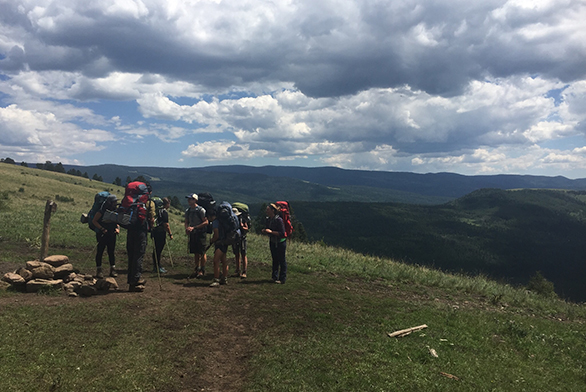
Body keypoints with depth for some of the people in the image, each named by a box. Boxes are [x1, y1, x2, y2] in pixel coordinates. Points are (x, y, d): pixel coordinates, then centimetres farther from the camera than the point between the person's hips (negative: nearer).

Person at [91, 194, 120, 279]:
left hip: (112, 234, 5)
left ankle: (113, 269, 13)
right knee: (100, 251, 0)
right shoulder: (102, 211, -12)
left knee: (111, 252, 8)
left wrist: (117, 228, -2)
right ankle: (98, 270, 6)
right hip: (102, 234, -5)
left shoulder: (115, 210, 5)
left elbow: (117, 222, 17)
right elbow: (94, 221, -9)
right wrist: (102, 229, -16)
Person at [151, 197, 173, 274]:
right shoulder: (164, 212, -13)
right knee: (158, 250, -5)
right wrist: (170, 234, -11)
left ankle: (156, 266, 22)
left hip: (155, 232, 9)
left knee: (156, 250, 14)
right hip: (161, 233, -9)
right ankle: (157, 267, -1)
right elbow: (166, 225, -17)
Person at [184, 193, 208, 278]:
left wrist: (194, 227, -18)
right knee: (196, 253, 10)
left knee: (202, 253, -2)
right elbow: (186, 222, 18)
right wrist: (187, 229, -5)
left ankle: (202, 270, 6)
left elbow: (206, 222, -14)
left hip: (201, 233, -6)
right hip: (192, 234, 6)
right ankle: (197, 270, 18)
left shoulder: (201, 210, -11)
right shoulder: (187, 211, 10)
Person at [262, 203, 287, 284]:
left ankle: (282, 279, 6)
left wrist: (271, 232, -24)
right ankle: (274, 277, 24)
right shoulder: (268, 220, 5)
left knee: (281, 260, 0)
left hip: (280, 243, -8)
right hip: (272, 242, 8)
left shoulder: (279, 220, -20)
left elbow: (282, 233, -22)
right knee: (274, 260, 15)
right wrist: (265, 231, -3)